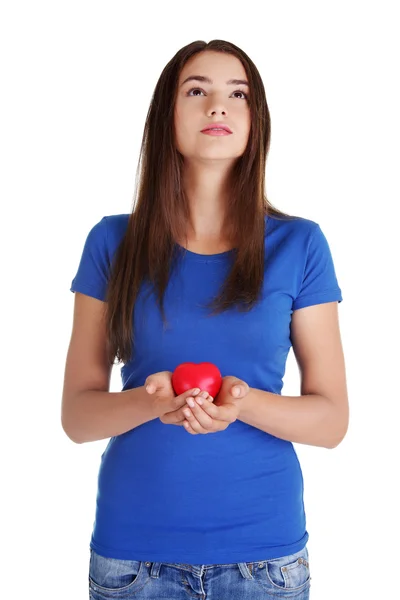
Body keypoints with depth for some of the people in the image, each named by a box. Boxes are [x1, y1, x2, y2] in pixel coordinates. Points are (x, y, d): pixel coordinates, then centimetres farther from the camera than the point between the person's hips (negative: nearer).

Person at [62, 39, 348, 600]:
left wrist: (245, 404, -20)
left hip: (264, 548, 0)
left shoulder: (298, 245, -2)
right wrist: (149, 402, -20)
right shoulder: (113, 242, -1)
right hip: (133, 546, 1)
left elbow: (332, 419, -1)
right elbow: (76, 415, 0)